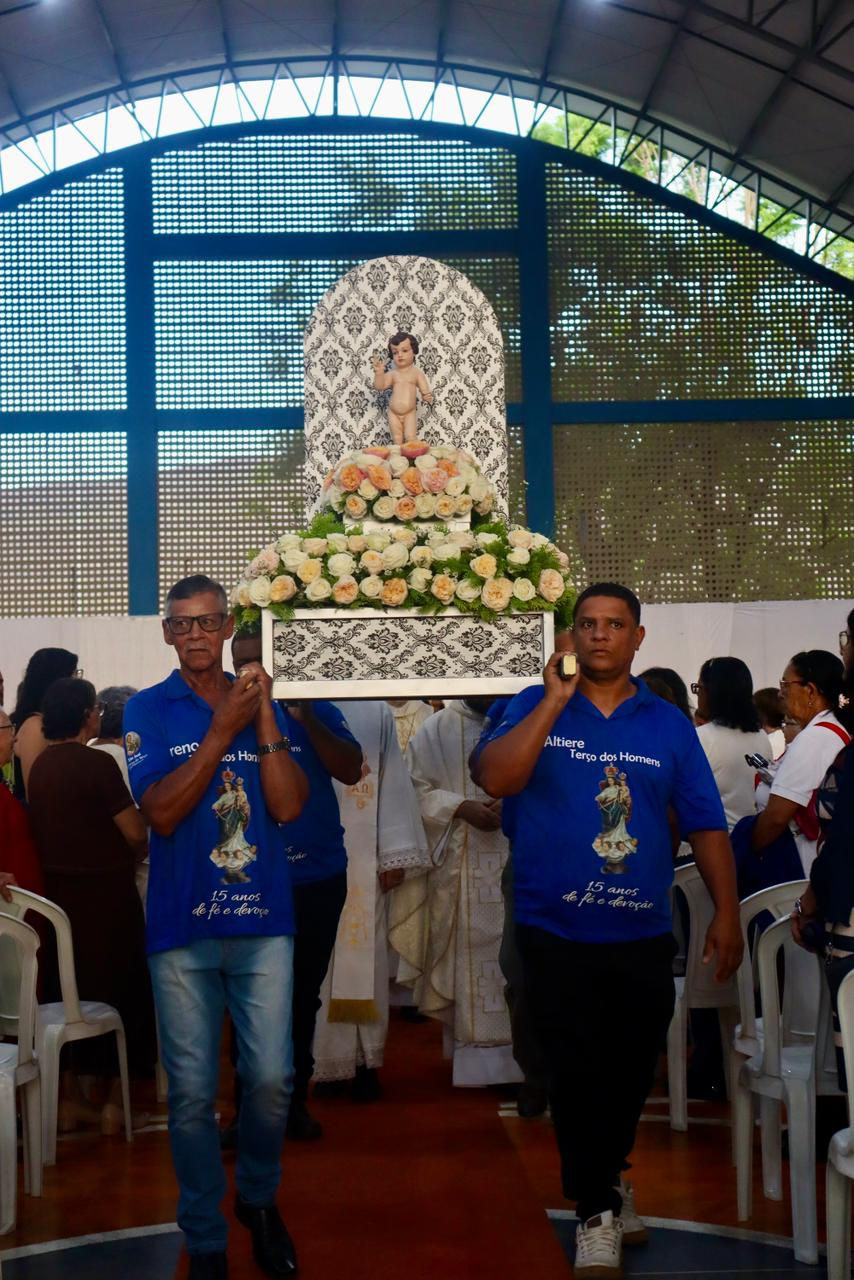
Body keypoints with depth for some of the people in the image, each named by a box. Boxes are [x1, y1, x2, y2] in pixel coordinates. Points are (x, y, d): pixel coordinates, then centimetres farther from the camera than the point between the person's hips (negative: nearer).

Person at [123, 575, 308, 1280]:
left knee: (271, 1078, 2)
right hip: (183, 924, -1)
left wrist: (264, 714, -10)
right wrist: (223, 729, -15)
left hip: (263, 918, 2)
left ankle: (260, 1198, 29)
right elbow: (162, 813, -11)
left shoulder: (262, 703, 7)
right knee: (192, 1091, 3)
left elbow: (287, 806, -4)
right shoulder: (148, 709, 1)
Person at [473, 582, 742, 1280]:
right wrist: (555, 701, -20)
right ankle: (598, 1211, 18)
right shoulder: (537, 707, 0)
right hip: (557, 933, -2)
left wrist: (727, 913, -1)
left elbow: (707, 825, 5)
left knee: (631, 1071, 14)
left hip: (643, 934, 3)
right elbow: (495, 778, -19)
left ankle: (609, 1176, 41)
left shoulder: (668, 723, 5)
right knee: (578, 1073, 1)